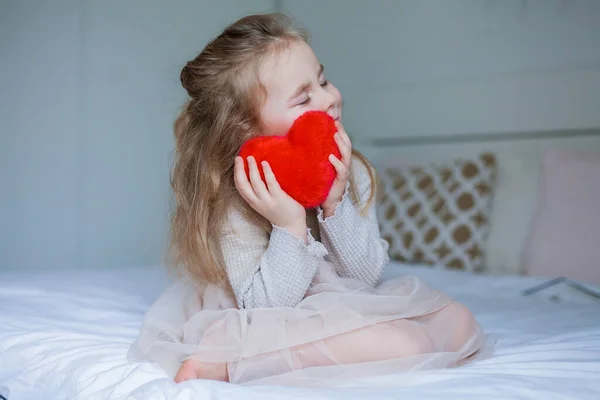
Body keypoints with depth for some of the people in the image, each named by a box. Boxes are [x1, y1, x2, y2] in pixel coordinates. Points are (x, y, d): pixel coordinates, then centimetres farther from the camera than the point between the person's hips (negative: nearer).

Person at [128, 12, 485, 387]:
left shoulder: (351, 173, -7)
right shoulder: (236, 205, -22)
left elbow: (368, 275, -6)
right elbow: (265, 307, -21)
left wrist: (336, 206, -22)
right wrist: (290, 228, -34)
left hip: (349, 308, 7)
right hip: (282, 323, -7)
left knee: (459, 322, -2)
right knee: (406, 344, -26)